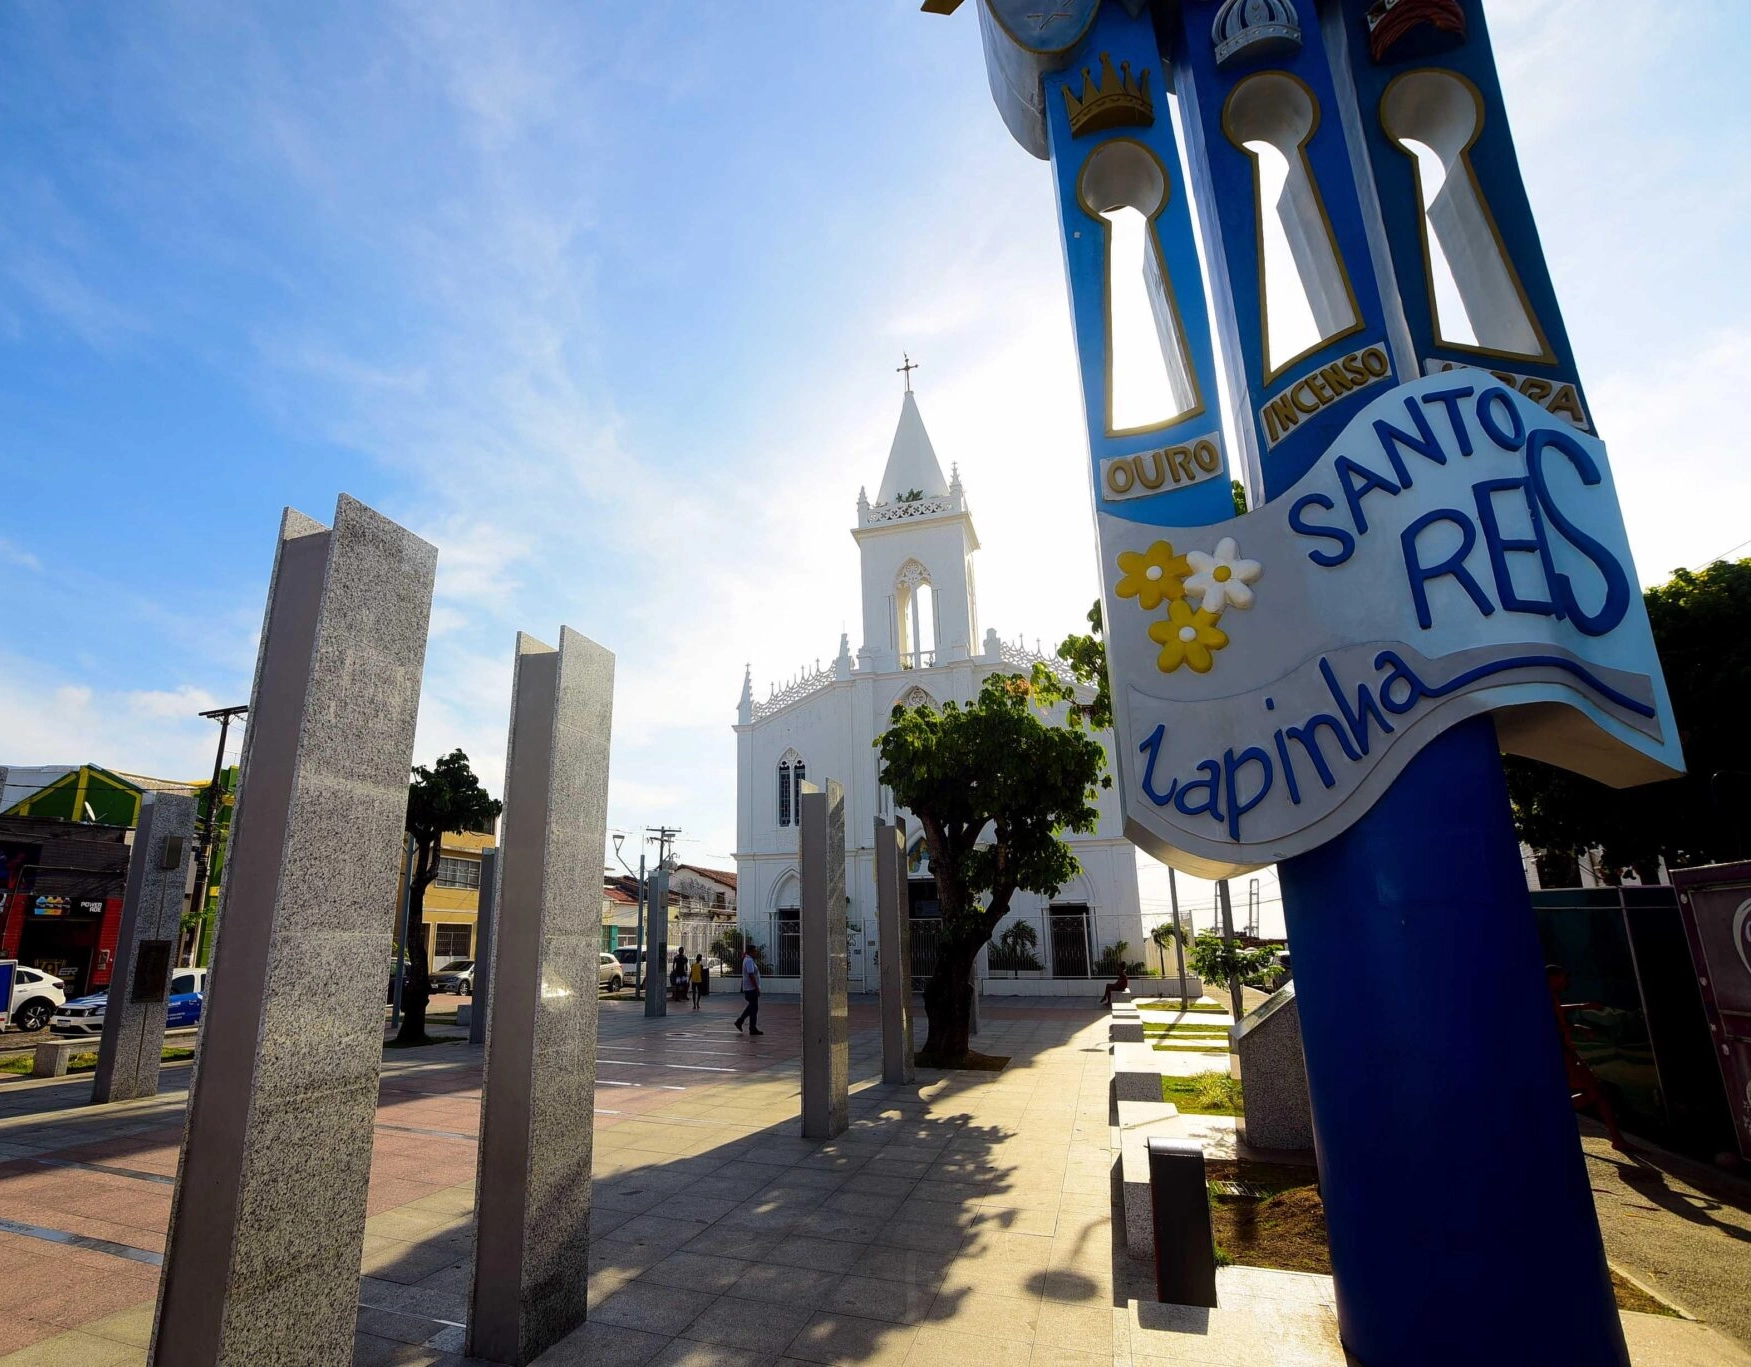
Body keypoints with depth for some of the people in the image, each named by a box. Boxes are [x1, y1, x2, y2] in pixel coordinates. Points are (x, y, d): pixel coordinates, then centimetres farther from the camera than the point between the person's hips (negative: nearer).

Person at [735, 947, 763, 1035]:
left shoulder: (747, 959, 13)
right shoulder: (749, 961, -19)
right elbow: (751, 975, -25)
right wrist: (757, 988, -23)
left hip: (748, 988, 10)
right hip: (752, 988, -10)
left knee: (751, 1007, 20)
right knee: (754, 1008, -2)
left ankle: (739, 1021, 21)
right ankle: (753, 1029, 4)